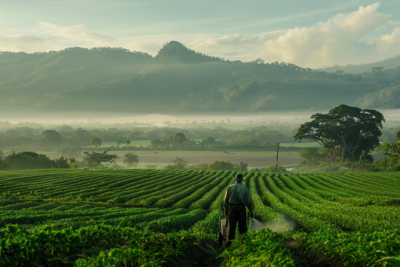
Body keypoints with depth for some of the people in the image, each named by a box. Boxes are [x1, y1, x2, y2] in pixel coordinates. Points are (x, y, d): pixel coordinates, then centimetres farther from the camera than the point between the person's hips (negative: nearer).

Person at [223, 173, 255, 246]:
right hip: (241, 208, 0)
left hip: (232, 207, 0)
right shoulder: (245, 188, 2)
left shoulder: (230, 187, 4)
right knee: (242, 226, 8)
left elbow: (225, 199, 7)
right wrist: (251, 211, 9)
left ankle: (229, 243, 0)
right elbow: (249, 200, 1)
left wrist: (225, 209, 18)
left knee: (231, 226, 1)